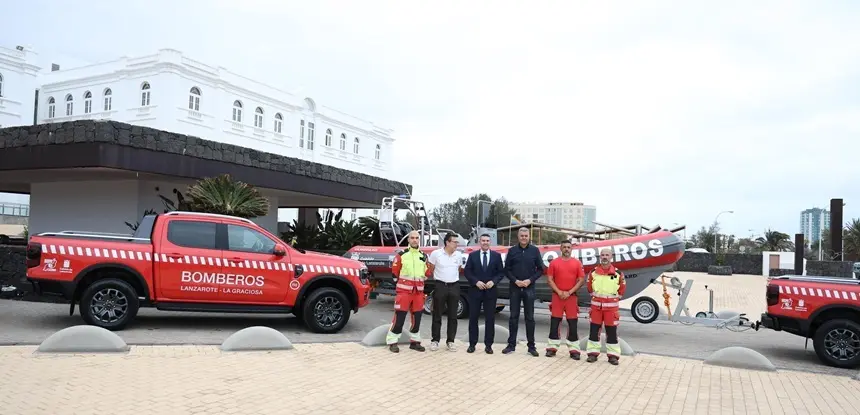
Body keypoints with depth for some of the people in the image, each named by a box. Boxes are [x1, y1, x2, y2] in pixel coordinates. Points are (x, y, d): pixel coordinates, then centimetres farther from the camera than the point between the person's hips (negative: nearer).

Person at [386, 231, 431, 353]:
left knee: (417, 316, 10)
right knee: (399, 316, -6)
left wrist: (418, 280, 6)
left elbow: (427, 273, 17)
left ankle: (414, 341, 22)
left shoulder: (423, 256, 10)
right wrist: (404, 280, 7)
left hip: (419, 290, 5)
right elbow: (395, 271, 2)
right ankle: (392, 342, 3)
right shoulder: (401, 254, -4)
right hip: (404, 290, -5)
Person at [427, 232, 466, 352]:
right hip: (440, 286, -3)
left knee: (453, 316, 6)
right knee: (437, 315, 4)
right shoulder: (436, 253, -8)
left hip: (454, 286, 3)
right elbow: (431, 269, 4)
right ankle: (435, 340, 13)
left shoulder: (459, 255, 2)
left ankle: (450, 341, 15)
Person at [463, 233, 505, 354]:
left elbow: (501, 272, 3)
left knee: (490, 318, 3)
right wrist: (476, 282, -12)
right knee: (473, 318, 4)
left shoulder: (497, 255, 5)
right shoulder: (472, 255, 5)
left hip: (490, 291, 0)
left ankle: (488, 345, 12)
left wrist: (493, 281, -12)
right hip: (475, 290, 0)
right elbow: (467, 271, 1)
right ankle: (472, 344, 13)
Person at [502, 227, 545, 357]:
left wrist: (530, 280, -10)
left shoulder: (535, 250, 1)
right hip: (515, 288, 1)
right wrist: (516, 281, -11)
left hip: (529, 288, 0)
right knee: (513, 316, 5)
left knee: (530, 317, 4)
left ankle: (531, 346, 10)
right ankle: (511, 345, 12)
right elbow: (507, 269, 3)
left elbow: (540, 269, 2)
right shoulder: (512, 250, 3)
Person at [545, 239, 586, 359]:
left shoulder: (577, 263, 3)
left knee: (572, 323, 2)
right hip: (557, 296, 0)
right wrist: (559, 292, -10)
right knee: (554, 322, 4)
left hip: (572, 296, 0)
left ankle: (574, 350, 7)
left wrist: (569, 292, -8)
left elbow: (581, 280, 0)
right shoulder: (554, 262, 3)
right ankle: (552, 347, 11)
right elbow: (549, 279, 1)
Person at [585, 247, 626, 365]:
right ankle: (593, 353, 13)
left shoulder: (618, 273, -5)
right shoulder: (593, 272, 0)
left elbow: (622, 289, 7)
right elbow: (590, 288, 14)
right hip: (596, 305, 2)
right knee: (594, 330, 5)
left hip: (611, 306, -2)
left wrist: (612, 298, 8)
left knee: (612, 331, 3)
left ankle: (613, 355, 10)